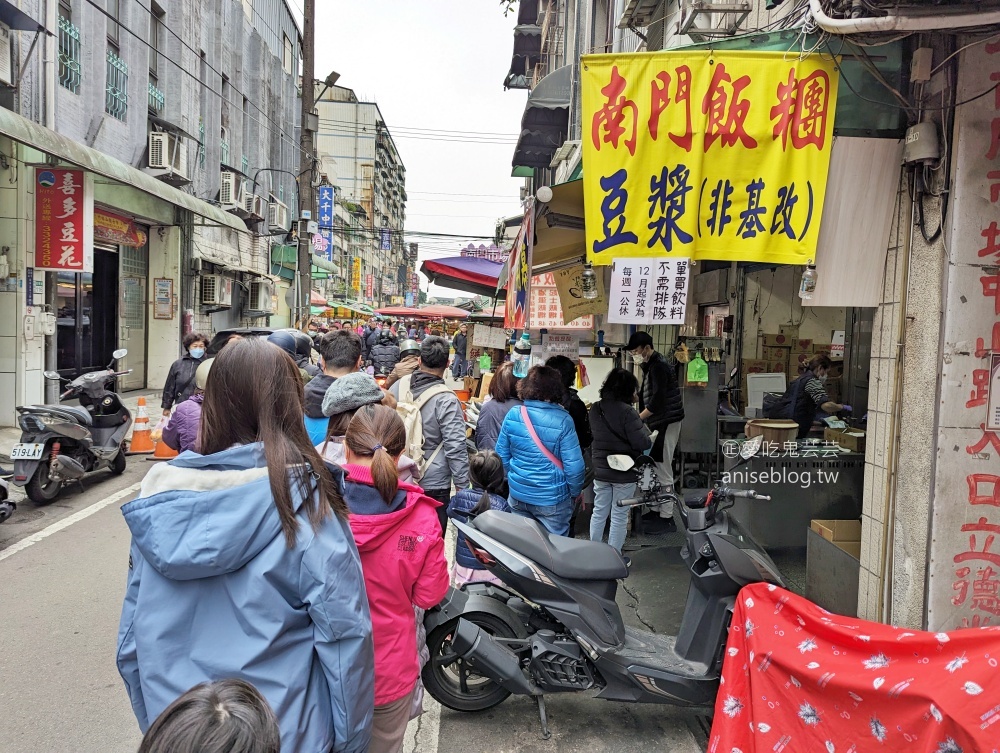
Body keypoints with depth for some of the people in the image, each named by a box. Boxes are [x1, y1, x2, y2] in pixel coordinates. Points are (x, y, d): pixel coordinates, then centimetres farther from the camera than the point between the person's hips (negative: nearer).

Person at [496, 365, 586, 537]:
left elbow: (502, 454, 3)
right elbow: (574, 465, -16)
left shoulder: (512, 415, -7)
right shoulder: (563, 421, -19)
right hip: (552, 500, -4)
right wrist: (575, 492, 1)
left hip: (518, 495, 4)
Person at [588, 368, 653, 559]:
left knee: (599, 512, 17)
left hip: (600, 470, 6)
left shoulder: (595, 409, -1)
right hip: (624, 472, -6)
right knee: (619, 516, 7)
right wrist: (650, 437, 0)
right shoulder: (627, 412, -22)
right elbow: (643, 443, -22)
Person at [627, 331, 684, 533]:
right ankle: (658, 509, 22)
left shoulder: (658, 366, -17)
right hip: (658, 423, 10)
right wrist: (640, 418, 8)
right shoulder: (649, 365, 14)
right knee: (655, 468, 13)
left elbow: (658, 400, -24)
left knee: (663, 470, -6)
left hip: (667, 423, -10)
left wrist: (637, 419, -19)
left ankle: (667, 518, -1)